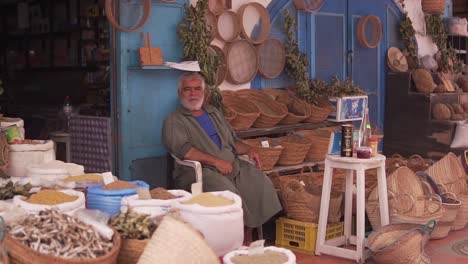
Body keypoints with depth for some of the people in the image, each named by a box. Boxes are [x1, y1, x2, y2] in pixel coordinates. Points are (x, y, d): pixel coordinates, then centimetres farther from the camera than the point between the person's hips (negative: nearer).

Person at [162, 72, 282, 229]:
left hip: (232, 165, 6)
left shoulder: (214, 113, 26)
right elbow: (183, 150, -13)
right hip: (199, 170, -6)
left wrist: (248, 150, 8)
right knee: (227, 192, -35)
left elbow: (232, 140, 31)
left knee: (262, 183, -16)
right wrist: (216, 161, -19)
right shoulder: (174, 121, 4)